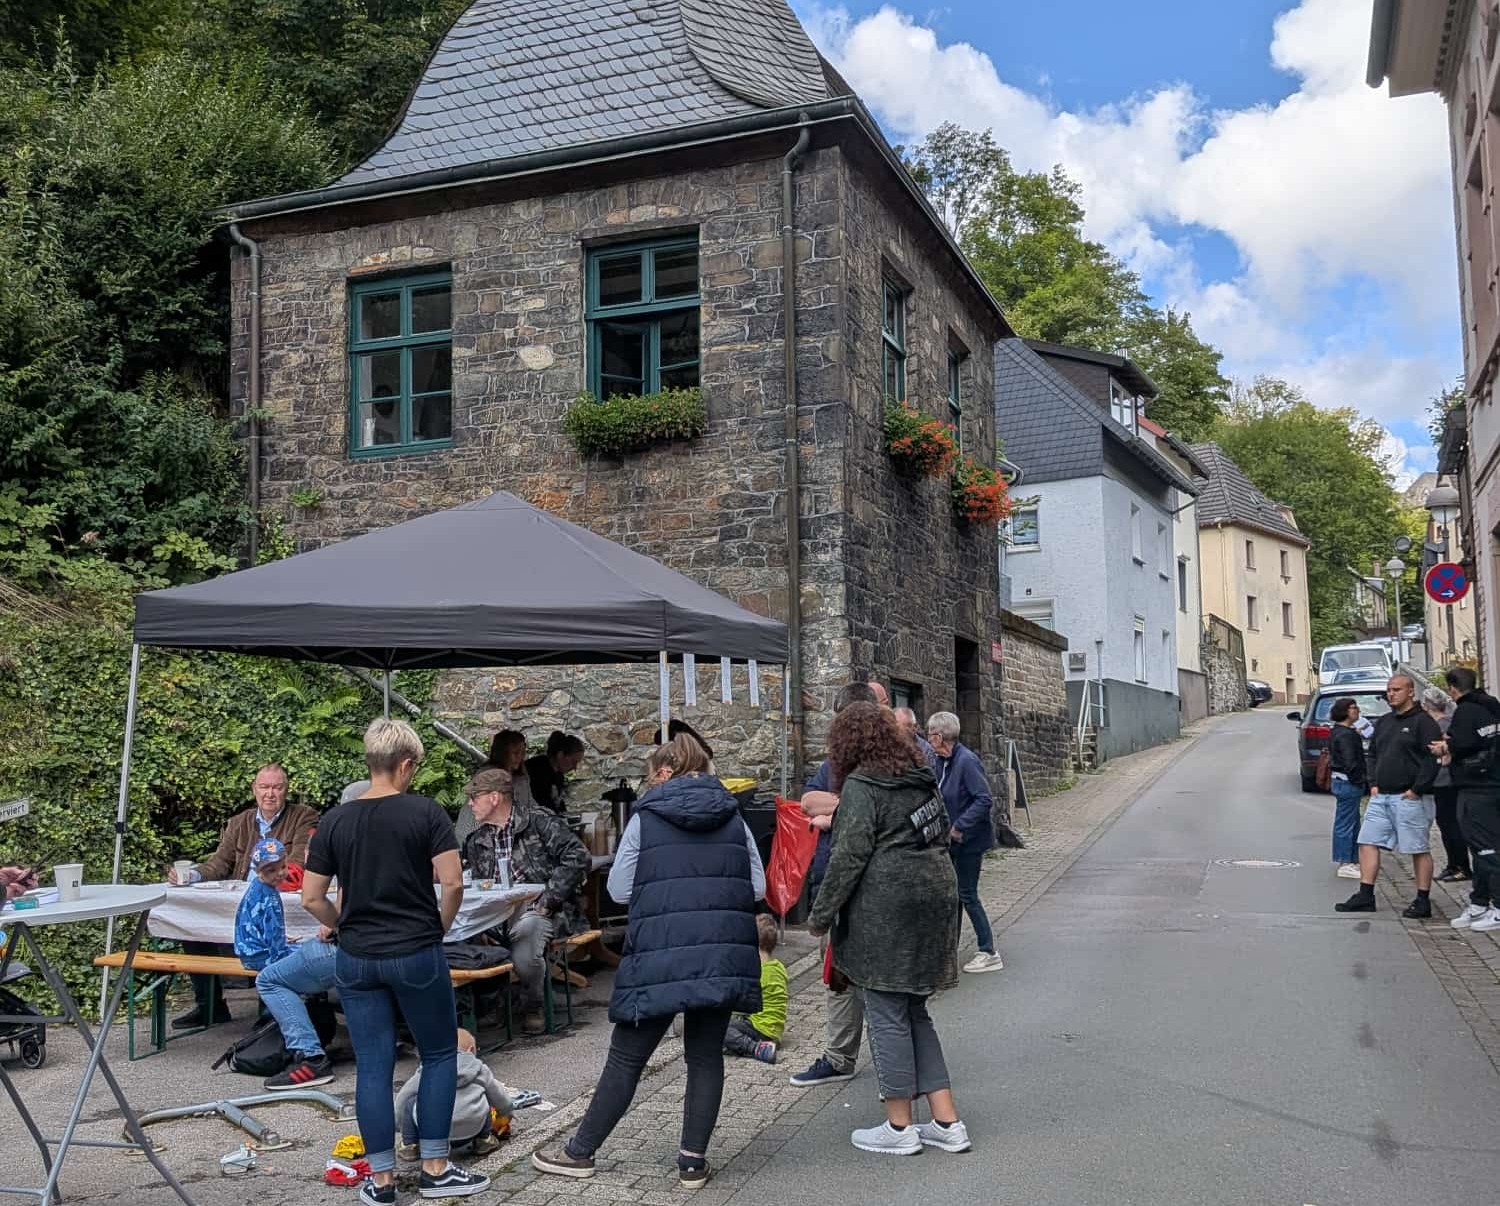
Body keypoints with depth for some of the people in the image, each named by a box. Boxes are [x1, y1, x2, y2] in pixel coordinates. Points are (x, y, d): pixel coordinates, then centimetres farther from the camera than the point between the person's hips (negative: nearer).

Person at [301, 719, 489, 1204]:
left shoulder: (335, 821, 1)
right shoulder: (426, 812, -9)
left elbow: (312, 898, 1)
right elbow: (453, 883, -13)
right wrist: (437, 928, 4)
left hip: (356, 960, 3)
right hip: (417, 955, -3)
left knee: (372, 1067, 9)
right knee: (439, 1056, 13)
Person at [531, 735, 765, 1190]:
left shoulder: (646, 817, 1)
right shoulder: (733, 817, 9)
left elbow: (618, 889, 2)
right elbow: (758, 886, 7)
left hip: (662, 957, -3)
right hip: (724, 956, 3)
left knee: (626, 1058, 8)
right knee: (706, 1056, 12)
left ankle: (581, 1152, 20)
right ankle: (693, 1160, 14)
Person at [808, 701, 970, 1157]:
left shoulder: (861, 786, -10)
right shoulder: (921, 777, 13)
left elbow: (849, 857, -14)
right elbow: (943, 833, 18)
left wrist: (821, 914, -7)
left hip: (886, 909, -8)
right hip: (935, 897, 8)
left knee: (887, 1015, 3)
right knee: (914, 1012, 16)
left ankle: (899, 1128, 11)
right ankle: (947, 1123, 16)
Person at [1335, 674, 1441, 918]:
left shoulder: (1423, 722, -7)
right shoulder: (1383, 723, 17)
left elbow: (1433, 759, -15)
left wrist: (1416, 789, -17)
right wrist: (1373, 784, 12)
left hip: (1409, 798, -8)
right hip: (1380, 797, 8)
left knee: (1418, 849, 0)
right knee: (1367, 842, 4)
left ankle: (1423, 901, 8)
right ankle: (1365, 896, 9)